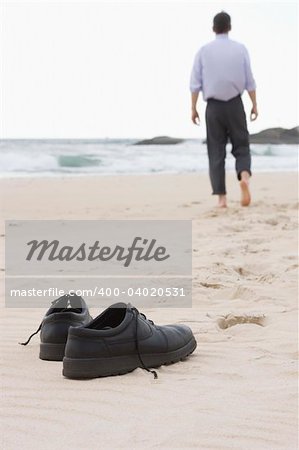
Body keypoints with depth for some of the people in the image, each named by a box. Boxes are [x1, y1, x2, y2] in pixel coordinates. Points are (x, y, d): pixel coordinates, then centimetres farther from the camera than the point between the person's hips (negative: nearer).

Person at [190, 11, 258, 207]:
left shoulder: (204, 51, 2)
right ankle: (244, 177, -22)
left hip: (214, 106, 0)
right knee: (241, 147, 9)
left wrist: (193, 108, 4)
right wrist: (255, 105, 6)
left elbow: (195, 83, -2)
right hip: (235, 105, 0)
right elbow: (249, 81, 0)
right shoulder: (240, 48, 2)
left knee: (216, 152, 5)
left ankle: (222, 197, -2)